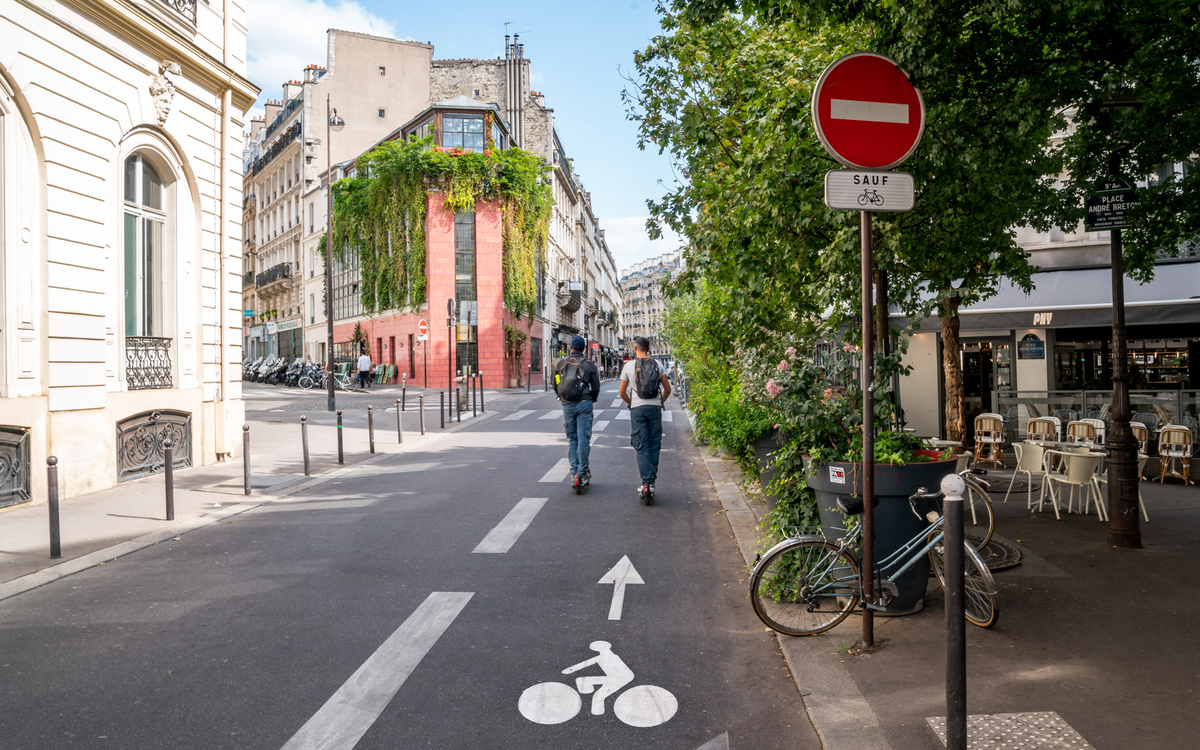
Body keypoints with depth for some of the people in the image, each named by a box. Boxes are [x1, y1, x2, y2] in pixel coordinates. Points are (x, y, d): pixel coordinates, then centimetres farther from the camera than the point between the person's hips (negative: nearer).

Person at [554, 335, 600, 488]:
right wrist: (591, 400, 21)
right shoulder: (588, 364, 0)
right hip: (584, 404, -2)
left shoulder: (560, 363, 7)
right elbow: (596, 387, 3)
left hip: (567, 405, 2)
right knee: (584, 438, 0)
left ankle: (574, 473, 7)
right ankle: (582, 472, -2)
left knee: (571, 439, 11)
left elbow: (555, 385, 12)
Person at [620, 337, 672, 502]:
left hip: (637, 409, -2)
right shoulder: (657, 365, 4)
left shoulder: (629, 366, -1)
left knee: (642, 447, -1)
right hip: (655, 409, 2)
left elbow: (622, 393, 3)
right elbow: (667, 389, 7)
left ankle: (646, 483, -10)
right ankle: (651, 482, 10)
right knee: (654, 446, 8)